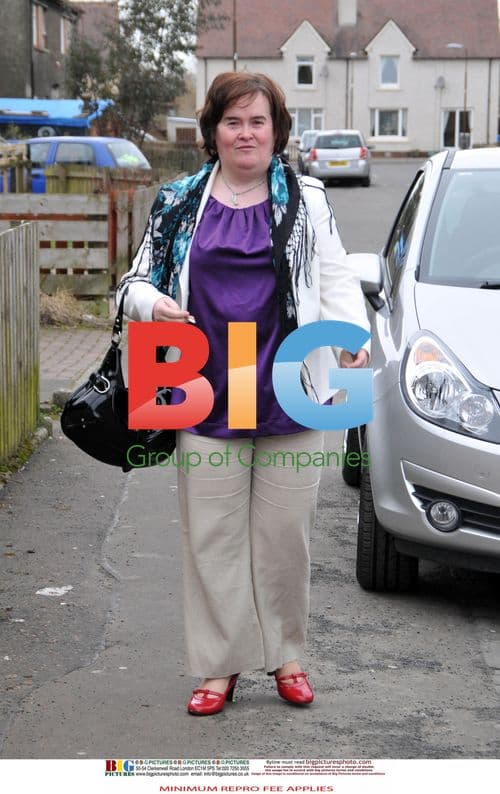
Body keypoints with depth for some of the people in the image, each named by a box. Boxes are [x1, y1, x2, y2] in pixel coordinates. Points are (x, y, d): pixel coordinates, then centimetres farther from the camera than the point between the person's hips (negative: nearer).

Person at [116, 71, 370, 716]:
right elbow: (137, 280, 13)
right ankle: (220, 665, 16)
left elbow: (337, 279, 4)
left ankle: (285, 655, 23)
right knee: (213, 538, 4)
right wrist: (154, 304, -10)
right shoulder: (178, 204, 9)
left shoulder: (307, 201, 8)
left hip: (289, 397, 0)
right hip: (206, 398, 1)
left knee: (285, 535, 6)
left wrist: (352, 330, -15)